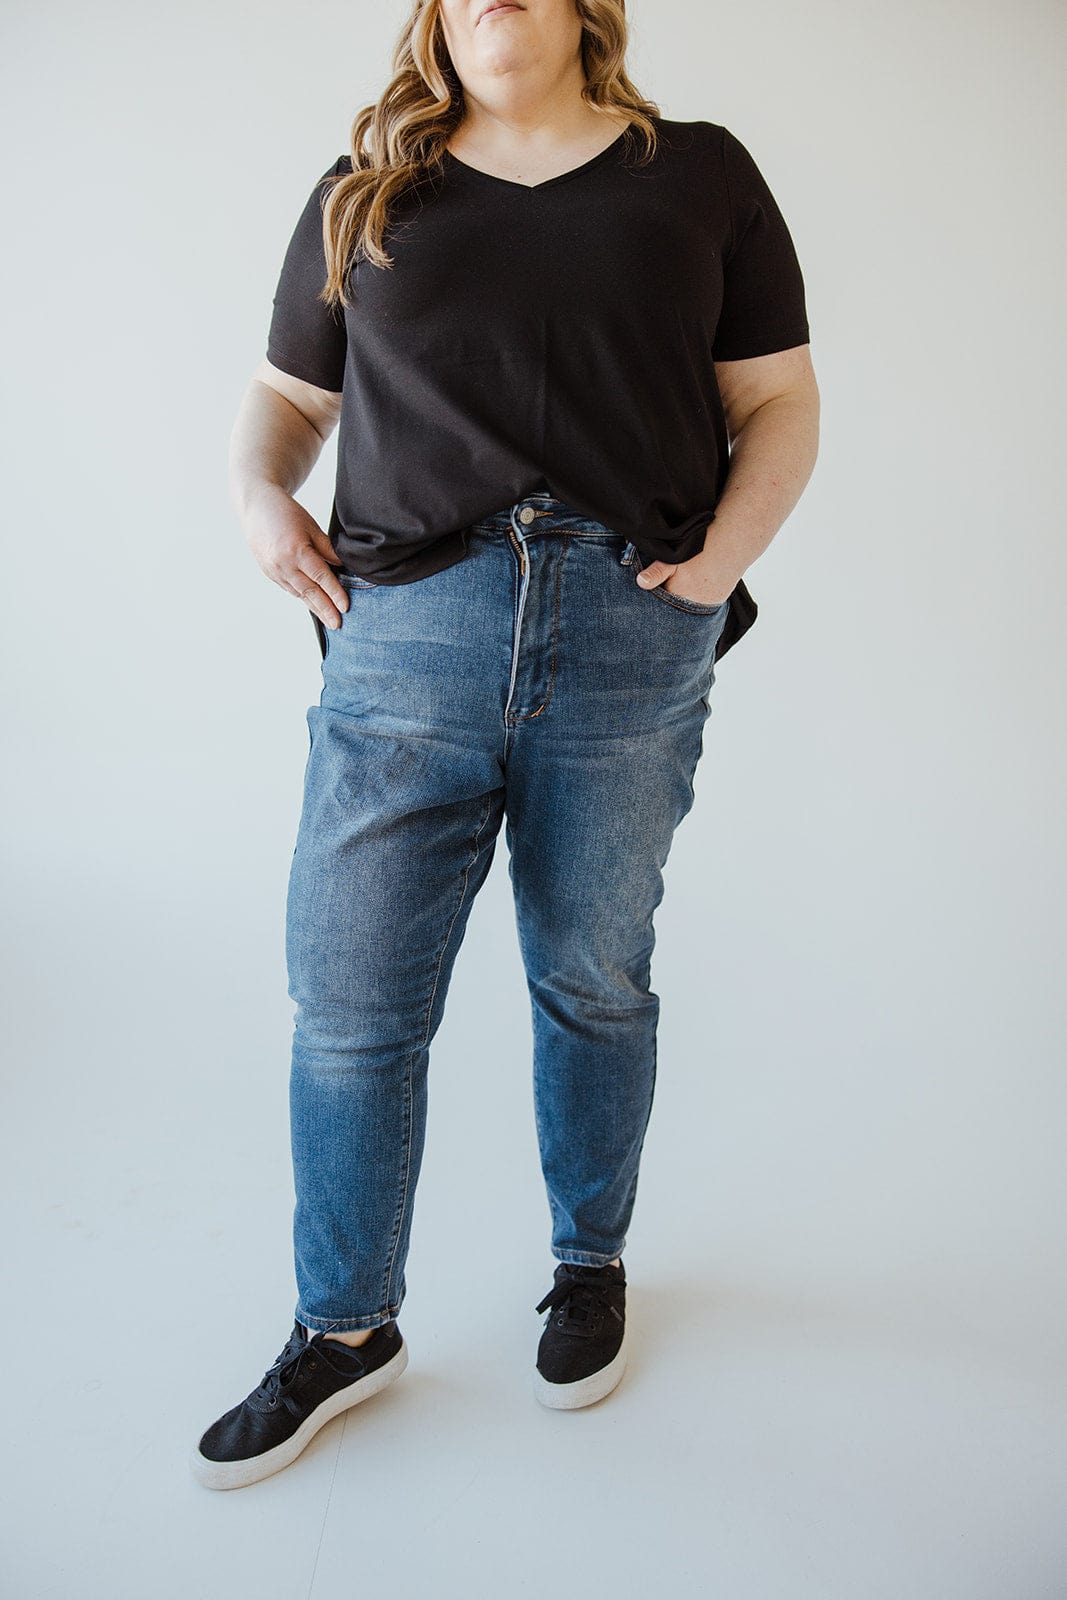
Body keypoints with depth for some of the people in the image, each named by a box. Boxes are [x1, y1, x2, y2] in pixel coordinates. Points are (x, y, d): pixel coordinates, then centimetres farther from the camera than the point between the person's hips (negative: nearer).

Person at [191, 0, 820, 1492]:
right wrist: (258, 496, -1)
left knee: (595, 985, 11)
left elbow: (779, 405, 10)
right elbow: (284, 397, 21)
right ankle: (345, 1329, 25)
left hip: (628, 645, 0)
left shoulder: (702, 175, 13)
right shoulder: (363, 193, 16)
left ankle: (592, 1264, 37)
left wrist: (719, 560, -6)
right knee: (350, 999, 3)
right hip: (405, 638, 1)